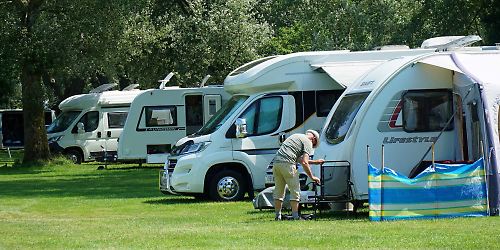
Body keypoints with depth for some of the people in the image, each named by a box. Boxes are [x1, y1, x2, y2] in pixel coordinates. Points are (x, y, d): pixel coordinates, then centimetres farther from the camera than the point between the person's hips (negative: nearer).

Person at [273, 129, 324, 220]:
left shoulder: (295, 136, 30)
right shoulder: (308, 142, 4)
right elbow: (304, 163, -7)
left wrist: (315, 162, 38)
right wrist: (312, 177, 2)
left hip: (276, 162, 8)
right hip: (287, 164, -8)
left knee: (278, 191, 15)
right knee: (295, 190, 1)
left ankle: (278, 216, 16)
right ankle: (295, 216, -1)